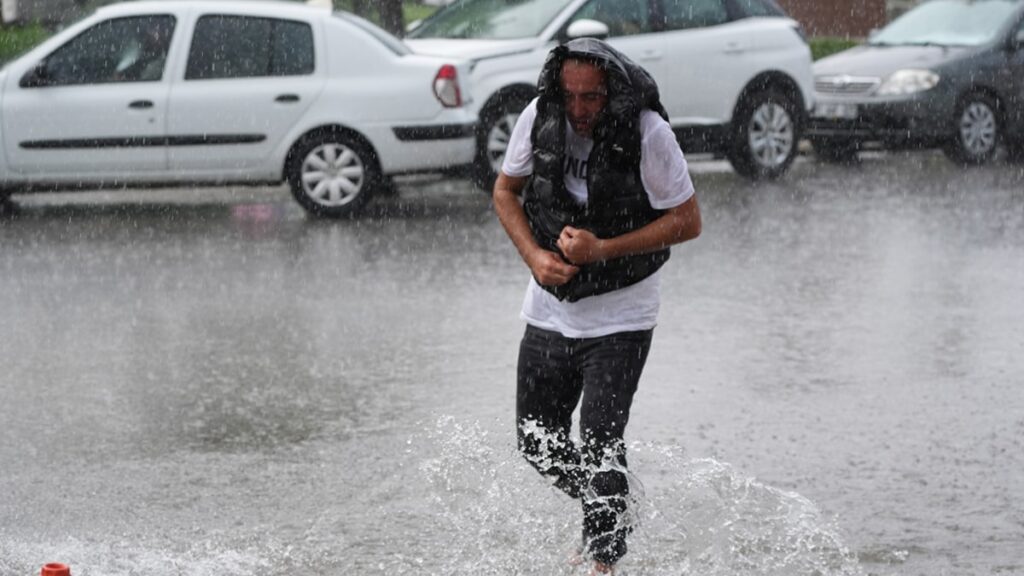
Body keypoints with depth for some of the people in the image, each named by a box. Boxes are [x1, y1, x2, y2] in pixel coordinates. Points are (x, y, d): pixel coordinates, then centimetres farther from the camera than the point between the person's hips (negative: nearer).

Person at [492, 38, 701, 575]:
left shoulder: (647, 132, -20)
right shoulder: (539, 117, -9)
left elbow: (687, 221, -14)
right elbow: (506, 190, 6)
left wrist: (604, 249, -23)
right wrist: (535, 256, -10)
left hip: (619, 316, -5)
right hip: (549, 308, 5)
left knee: (598, 446, -12)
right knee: (538, 442, 12)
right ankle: (611, 512, 38)